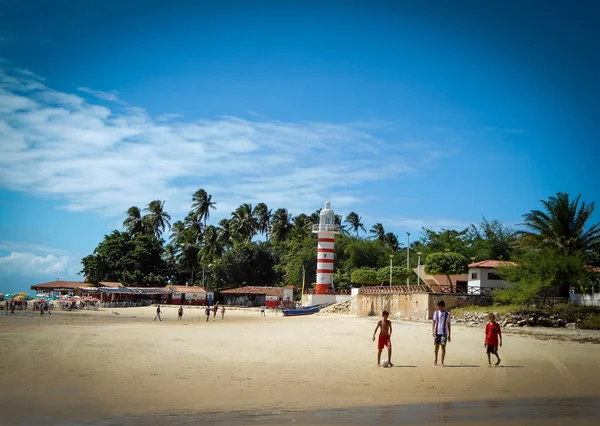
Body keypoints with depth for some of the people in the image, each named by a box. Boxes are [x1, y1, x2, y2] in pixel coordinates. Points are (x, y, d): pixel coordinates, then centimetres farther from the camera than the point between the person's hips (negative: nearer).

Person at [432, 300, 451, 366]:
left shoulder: (447, 314, 1)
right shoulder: (436, 313, 4)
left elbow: (448, 325, 5)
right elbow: (433, 322, 4)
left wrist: (449, 335, 5)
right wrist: (432, 331, -8)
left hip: (444, 333, -1)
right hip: (437, 332, 1)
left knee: (443, 346, -5)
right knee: (437, 346, 7)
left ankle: (442, 362, 0)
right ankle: (436, 359, 28)